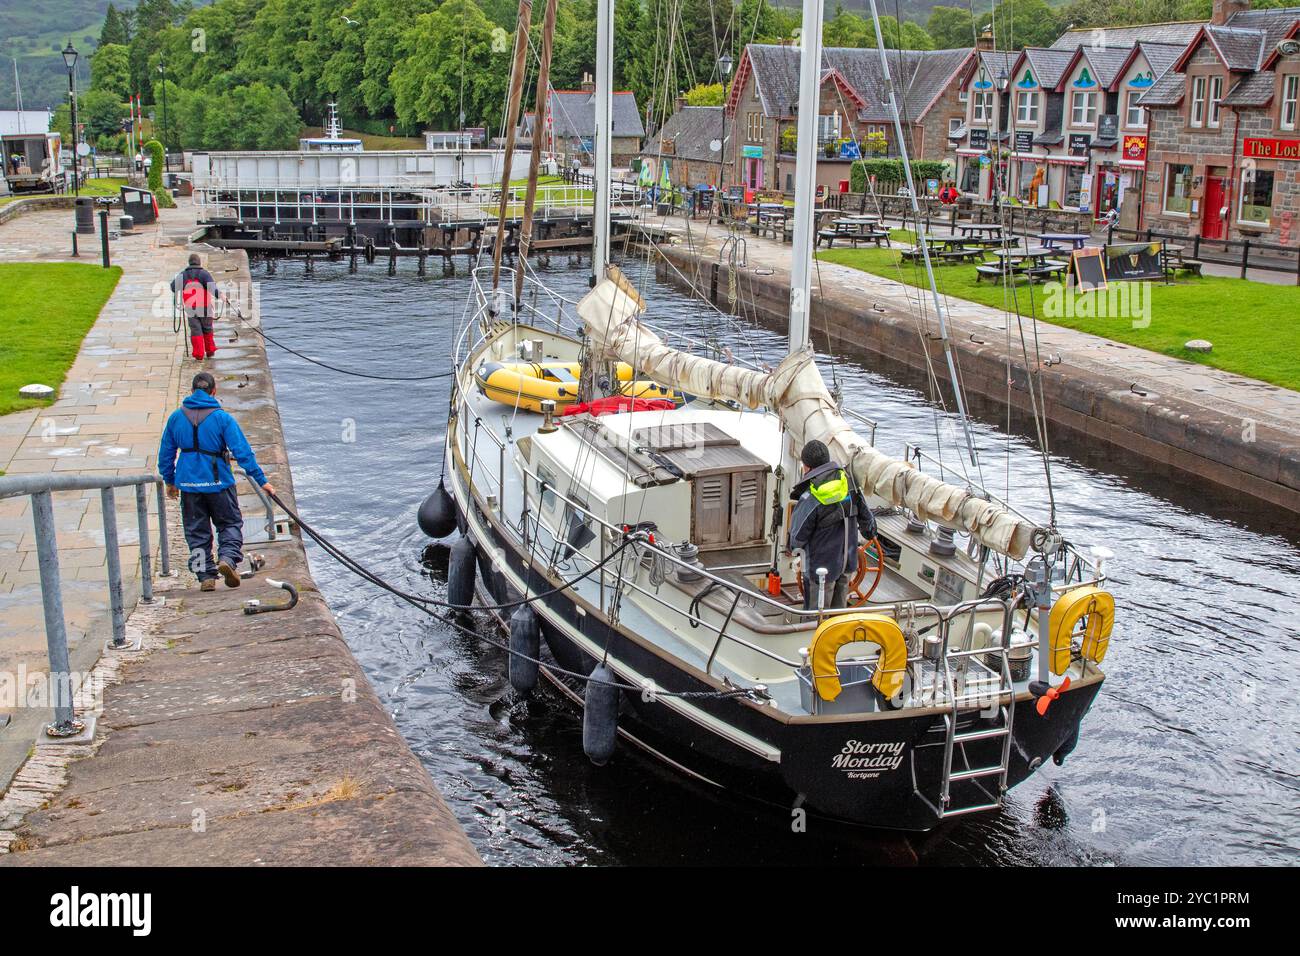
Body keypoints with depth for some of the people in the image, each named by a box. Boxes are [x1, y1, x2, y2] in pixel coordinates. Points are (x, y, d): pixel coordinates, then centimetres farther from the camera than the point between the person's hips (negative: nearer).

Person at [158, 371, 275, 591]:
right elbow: (243, 451, -13)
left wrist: (169, 481, 22)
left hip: (188, 483, 3)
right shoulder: (222, 417, -9)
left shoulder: (176, 417, 2)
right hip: (218, 482, -3)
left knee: (197, 531, 13)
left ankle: (206, 577, 10)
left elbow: (165, 453, 9)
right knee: (230, 524, 13)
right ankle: (227, 558, -11)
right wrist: (261, 480, -9)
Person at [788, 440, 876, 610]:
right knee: (839, 608, 21)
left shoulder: (810, 498, -25)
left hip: (822, 565, -7)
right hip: (847, 559, 7)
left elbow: (798, 535, -16)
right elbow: (865, 513, 8)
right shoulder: (847, 480, -5)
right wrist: (870, 531, 29)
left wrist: (793, 545, 7)